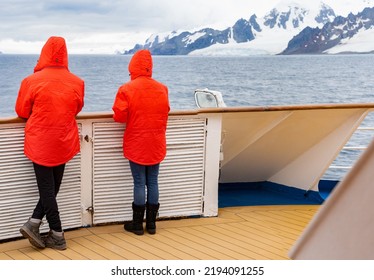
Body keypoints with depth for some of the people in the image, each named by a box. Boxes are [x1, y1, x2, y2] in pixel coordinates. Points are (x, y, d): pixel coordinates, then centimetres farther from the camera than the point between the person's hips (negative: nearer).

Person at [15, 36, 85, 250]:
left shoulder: (32, 81, -11)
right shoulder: (77, 82, -4)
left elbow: (22, 112, 1)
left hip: (39, 143, -2)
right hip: (64, 144, 2)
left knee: (47, 189, 6)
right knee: (52, 188, 15)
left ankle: (58, 237, 7)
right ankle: (33, 224, 6)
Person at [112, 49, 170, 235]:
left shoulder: (127, 89, -13)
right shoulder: (162, 89, 0)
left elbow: (119, 117, -12)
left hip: (136, 145, -3)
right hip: (156, 145, 3)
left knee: (139, 183, 3)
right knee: (153, 182, 10)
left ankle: (137, 224, 11)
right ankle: (151, 223, 16)